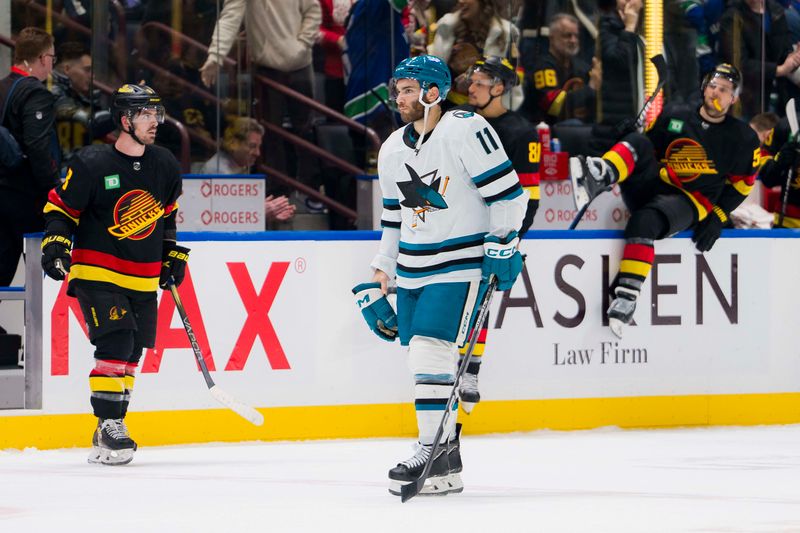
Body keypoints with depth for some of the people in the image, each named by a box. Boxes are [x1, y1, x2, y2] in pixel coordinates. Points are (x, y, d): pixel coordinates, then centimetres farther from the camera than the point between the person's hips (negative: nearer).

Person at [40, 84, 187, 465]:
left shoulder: (165, 165, 5)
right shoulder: (91, 164, -13)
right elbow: (60, 208, -6)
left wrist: (172, 254, 20)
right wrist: (56, 244, -20)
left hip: (143, 280, 6)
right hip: (97, 273, -6)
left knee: (131, 353, 10)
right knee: (114, 345, -19)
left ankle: (109, 430, 21)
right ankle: (109, 427, -17)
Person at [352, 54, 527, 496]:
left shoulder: (466, 130, -13)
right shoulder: (392, 151, 11)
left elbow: (507, 191, -13)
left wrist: (503, 245, -17)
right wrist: (379, 279, 17)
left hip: (460, 264, -8)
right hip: (413, 270, 8)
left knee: (431, 349, -18)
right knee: (420, 357, 5)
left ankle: (435, 457, -15)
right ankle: (447, 456, 14)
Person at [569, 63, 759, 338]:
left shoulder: (742, 137, 4)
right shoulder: (673, 118, 11)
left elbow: (742, 182, 8)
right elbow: (648, 153, 19)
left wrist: (718, 217, -2)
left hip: (690, 204, -4)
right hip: (651, 190, 4)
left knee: (644, 220, -36)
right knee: (639, 142, -22)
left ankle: (627, 296, -41)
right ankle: (600, 177, -49)